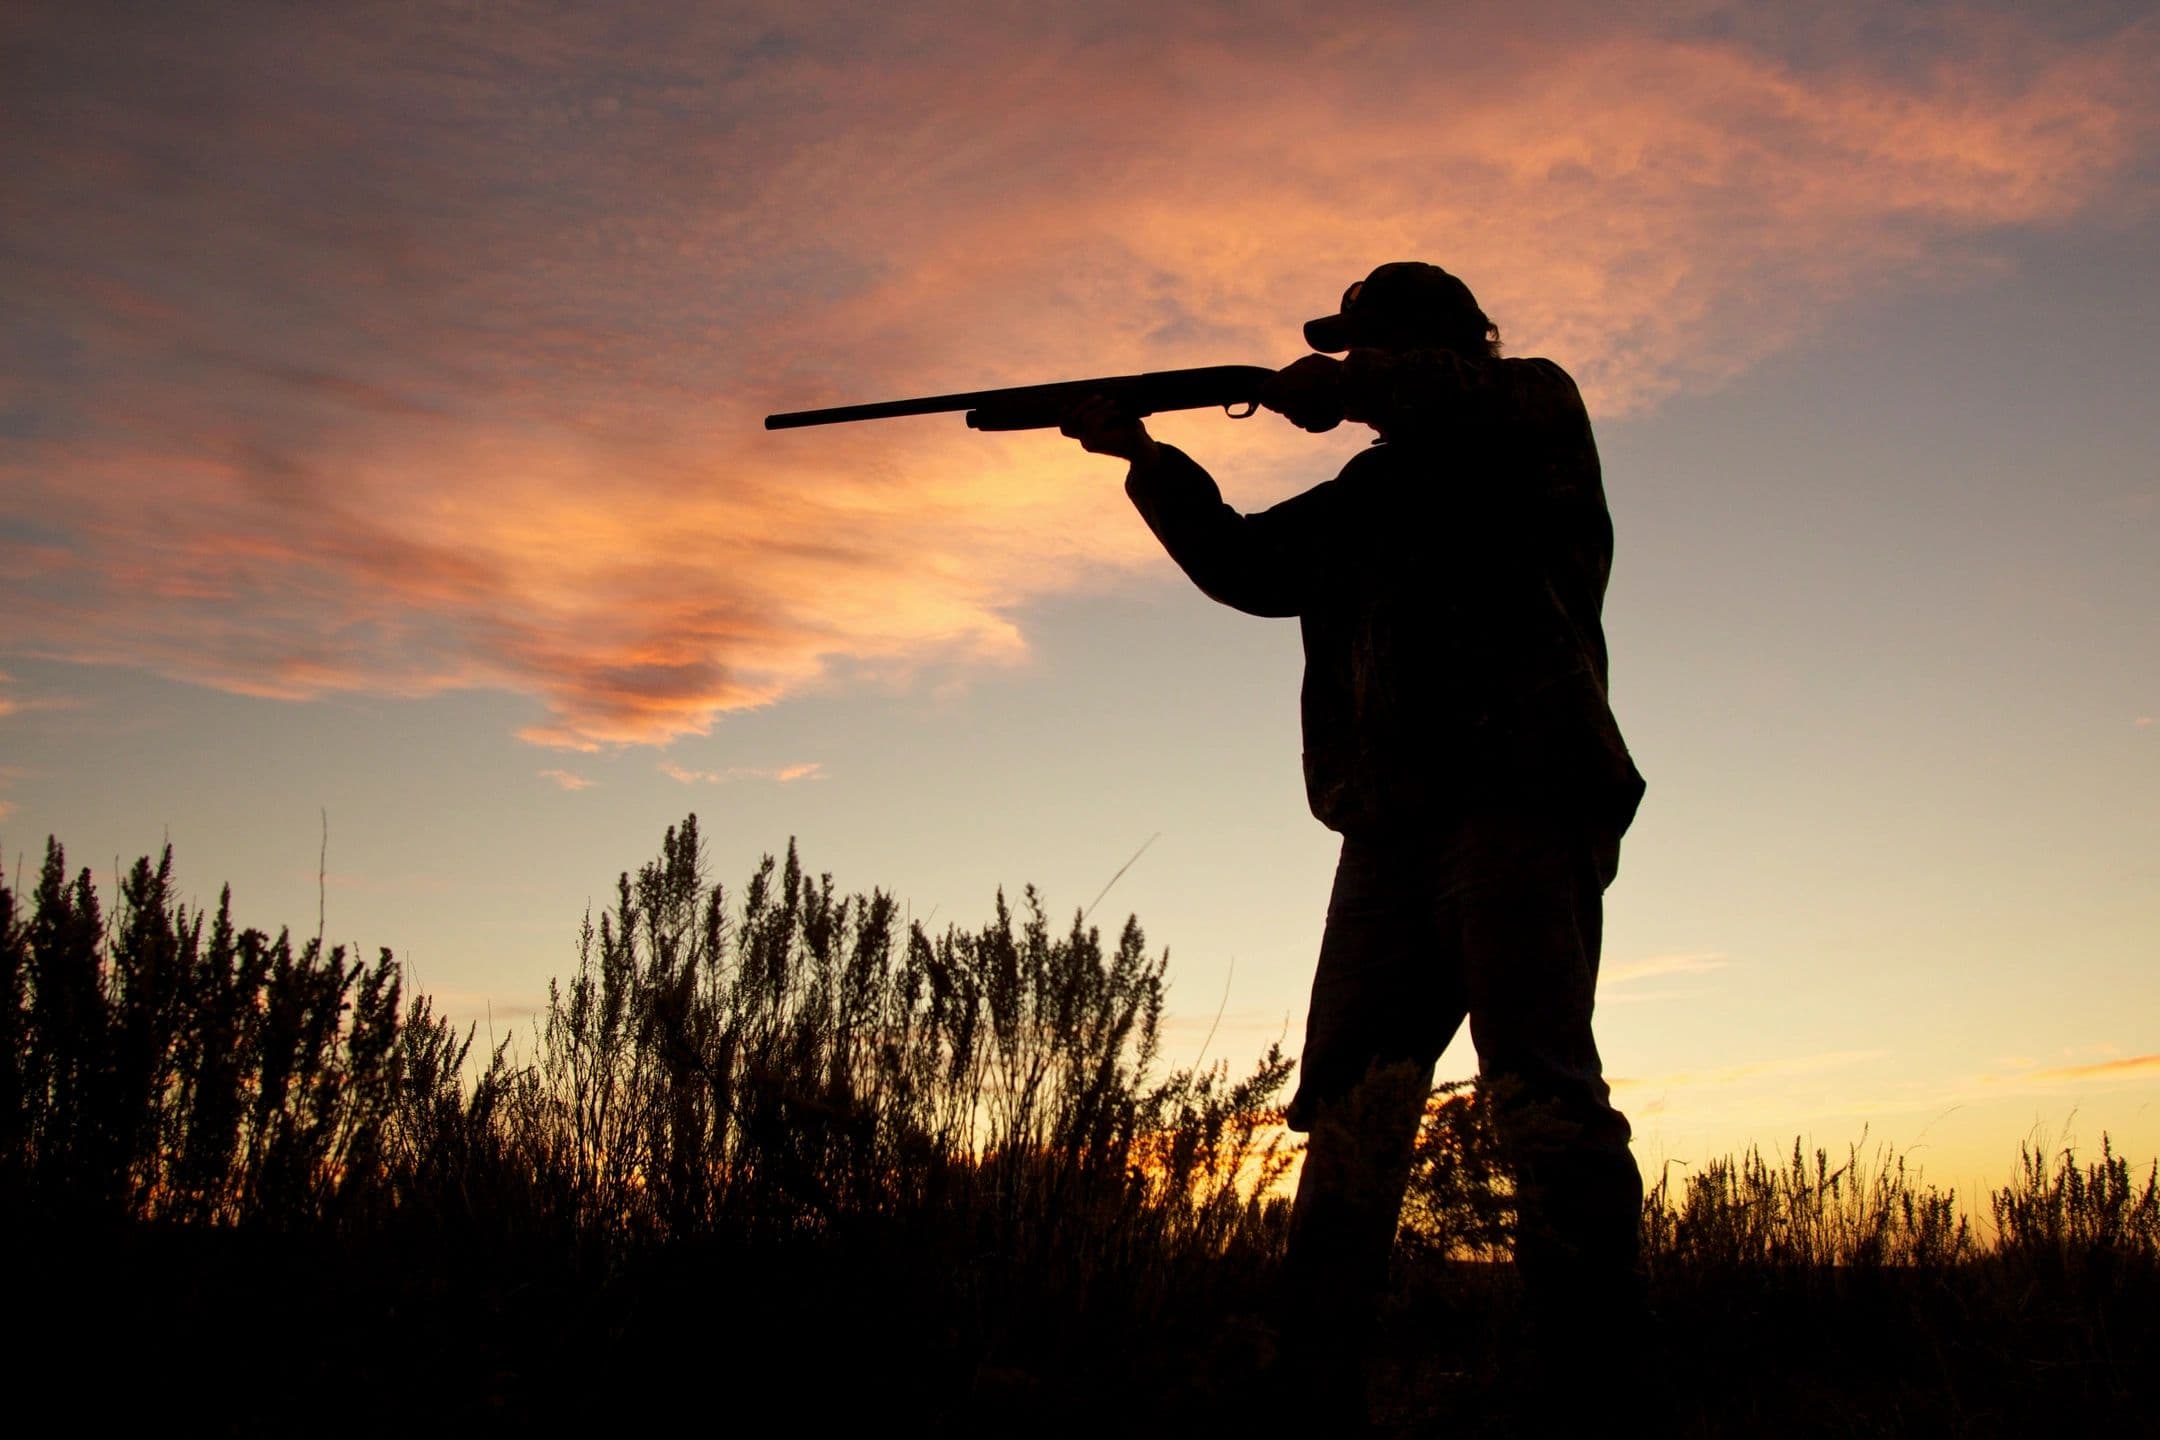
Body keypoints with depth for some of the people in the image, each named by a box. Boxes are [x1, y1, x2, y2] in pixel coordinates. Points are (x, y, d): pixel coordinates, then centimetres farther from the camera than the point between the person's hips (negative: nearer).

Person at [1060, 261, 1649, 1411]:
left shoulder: (1533, 406, 9)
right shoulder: (1381, 485, 28)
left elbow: (1426, 386, -14)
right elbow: (1249, 564, 30)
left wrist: (1315, 386, 1)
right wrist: (1145, 457, 21)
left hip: (1517, 801, -7)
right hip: (1394, 830, 7)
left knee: (1540, 1084, -16)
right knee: (1350, 1106, 1)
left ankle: (1596, 1368, -13)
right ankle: (1315, 1376, 4)